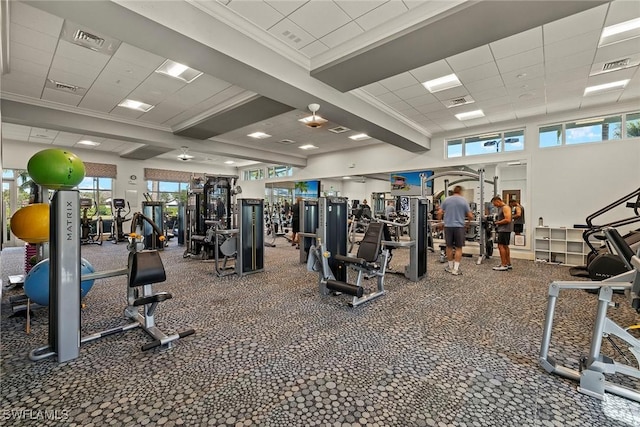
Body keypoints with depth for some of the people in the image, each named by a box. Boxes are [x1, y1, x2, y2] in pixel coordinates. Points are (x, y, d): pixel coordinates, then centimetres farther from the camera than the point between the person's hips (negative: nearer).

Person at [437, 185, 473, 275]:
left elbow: (440, 212, 1)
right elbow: (470, 215, -1)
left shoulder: (446, 200, 4)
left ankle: (450, 267, 20)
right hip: (459, 226, -2)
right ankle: (456, 269, 2)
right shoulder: (464, 200, 0)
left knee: (449, 247, 11)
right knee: (458, 248, 4)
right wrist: (468, 221, 20)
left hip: (448, 226, 2)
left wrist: (439, 220, 19)